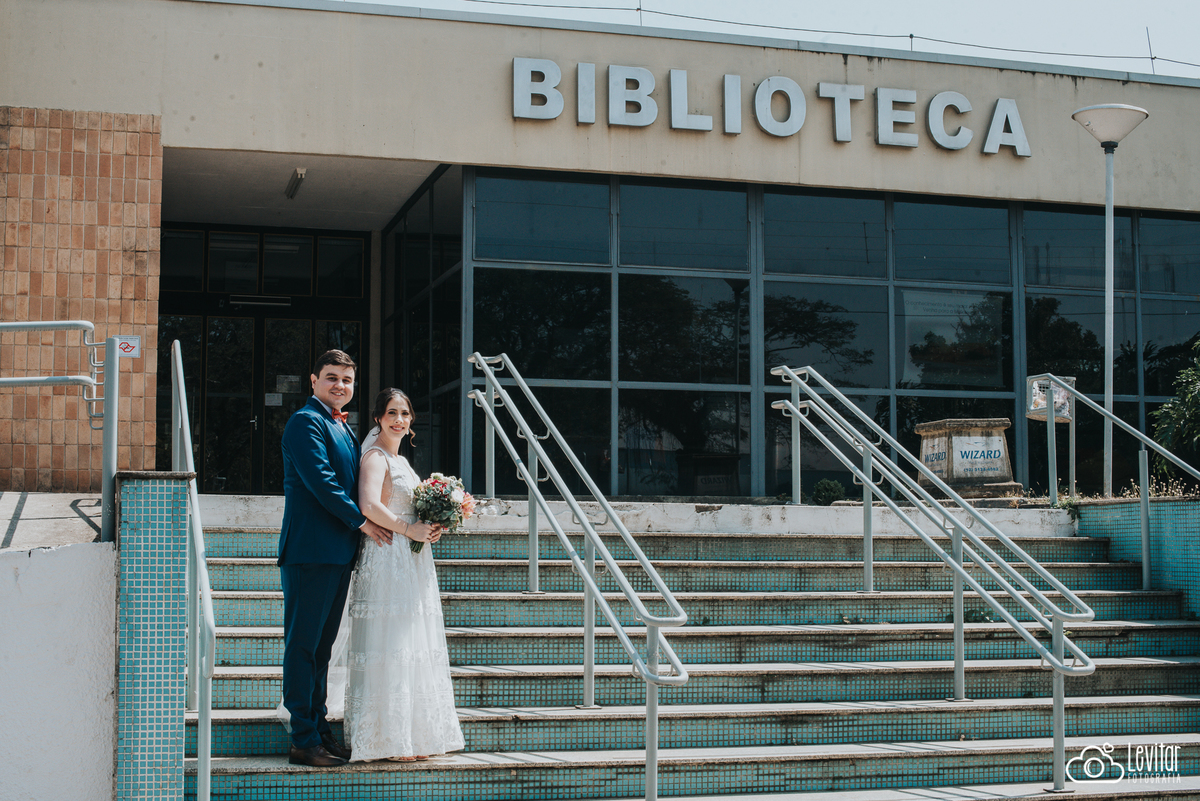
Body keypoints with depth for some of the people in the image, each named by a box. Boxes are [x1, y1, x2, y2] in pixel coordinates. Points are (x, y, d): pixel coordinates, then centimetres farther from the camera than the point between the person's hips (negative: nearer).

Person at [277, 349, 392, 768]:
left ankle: (320, 731, 19)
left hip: (338, 552, 9)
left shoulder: (344, 427, 20)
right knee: (303, 645, -5)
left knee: (321, 646, 13)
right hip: (311, 549, -9)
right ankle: (304, 741, -3)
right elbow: (320, 480, -17)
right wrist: (362, 521, -11)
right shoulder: (306, 422, -9)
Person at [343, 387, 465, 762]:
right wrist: (409, 529, -18)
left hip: (412, 562, 10)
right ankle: (388, 739, -5)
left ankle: (411, 736, 15)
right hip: (388, 560, -10)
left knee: (413, 646, 10)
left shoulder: (401, 460, 20)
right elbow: (369, 505, -24)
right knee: (390, 646, -8)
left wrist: (430, 527, 9)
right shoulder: (376, 457, -9)